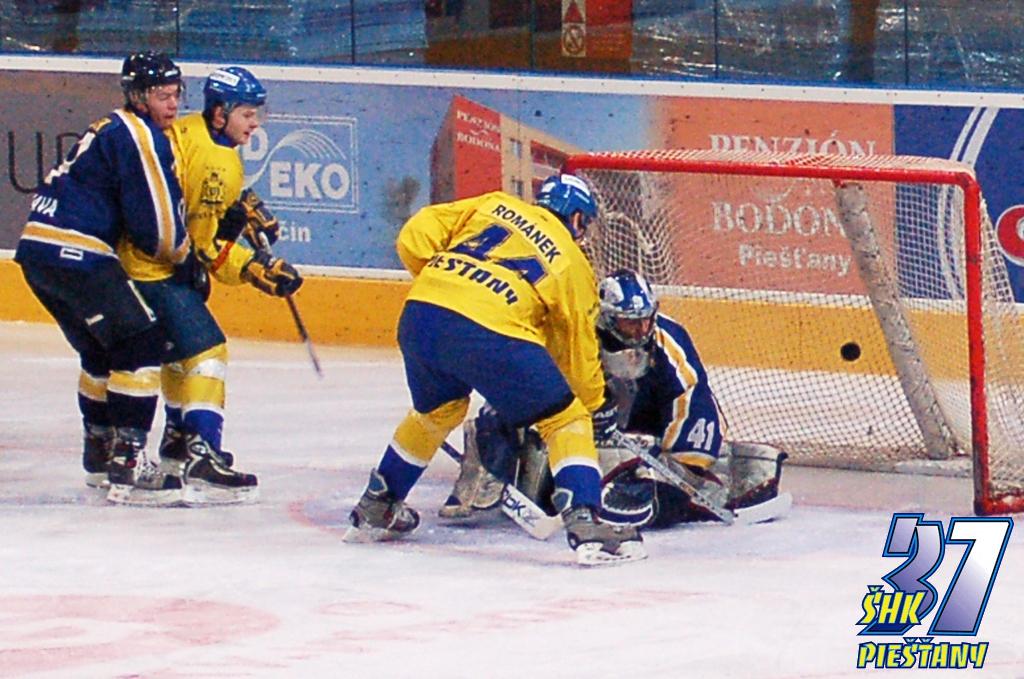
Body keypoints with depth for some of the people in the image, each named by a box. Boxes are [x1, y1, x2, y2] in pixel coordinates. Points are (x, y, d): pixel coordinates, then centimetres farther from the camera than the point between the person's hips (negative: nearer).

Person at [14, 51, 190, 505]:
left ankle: (100, 452, 36)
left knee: (102, 347, 25)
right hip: (74, 254, -10)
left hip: (39, 248, 10)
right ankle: (126, 466, -15)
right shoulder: (141, 138, -8)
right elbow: (156, 222, -13)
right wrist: (185, 258, 6)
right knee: (141, 343, -9)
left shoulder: (113, 130, 23)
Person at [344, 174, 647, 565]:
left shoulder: (494, 206, 25)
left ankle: (374, 511, 45)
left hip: (419, 313, 5)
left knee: (436, 411, 33)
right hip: (492, 333, -5)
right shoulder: (573, 263, 18)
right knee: (566, 421, 7)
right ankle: (585, 526, -9)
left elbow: (415, 236, 16)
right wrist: (594, 403, 38)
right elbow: (579, 351, 23)